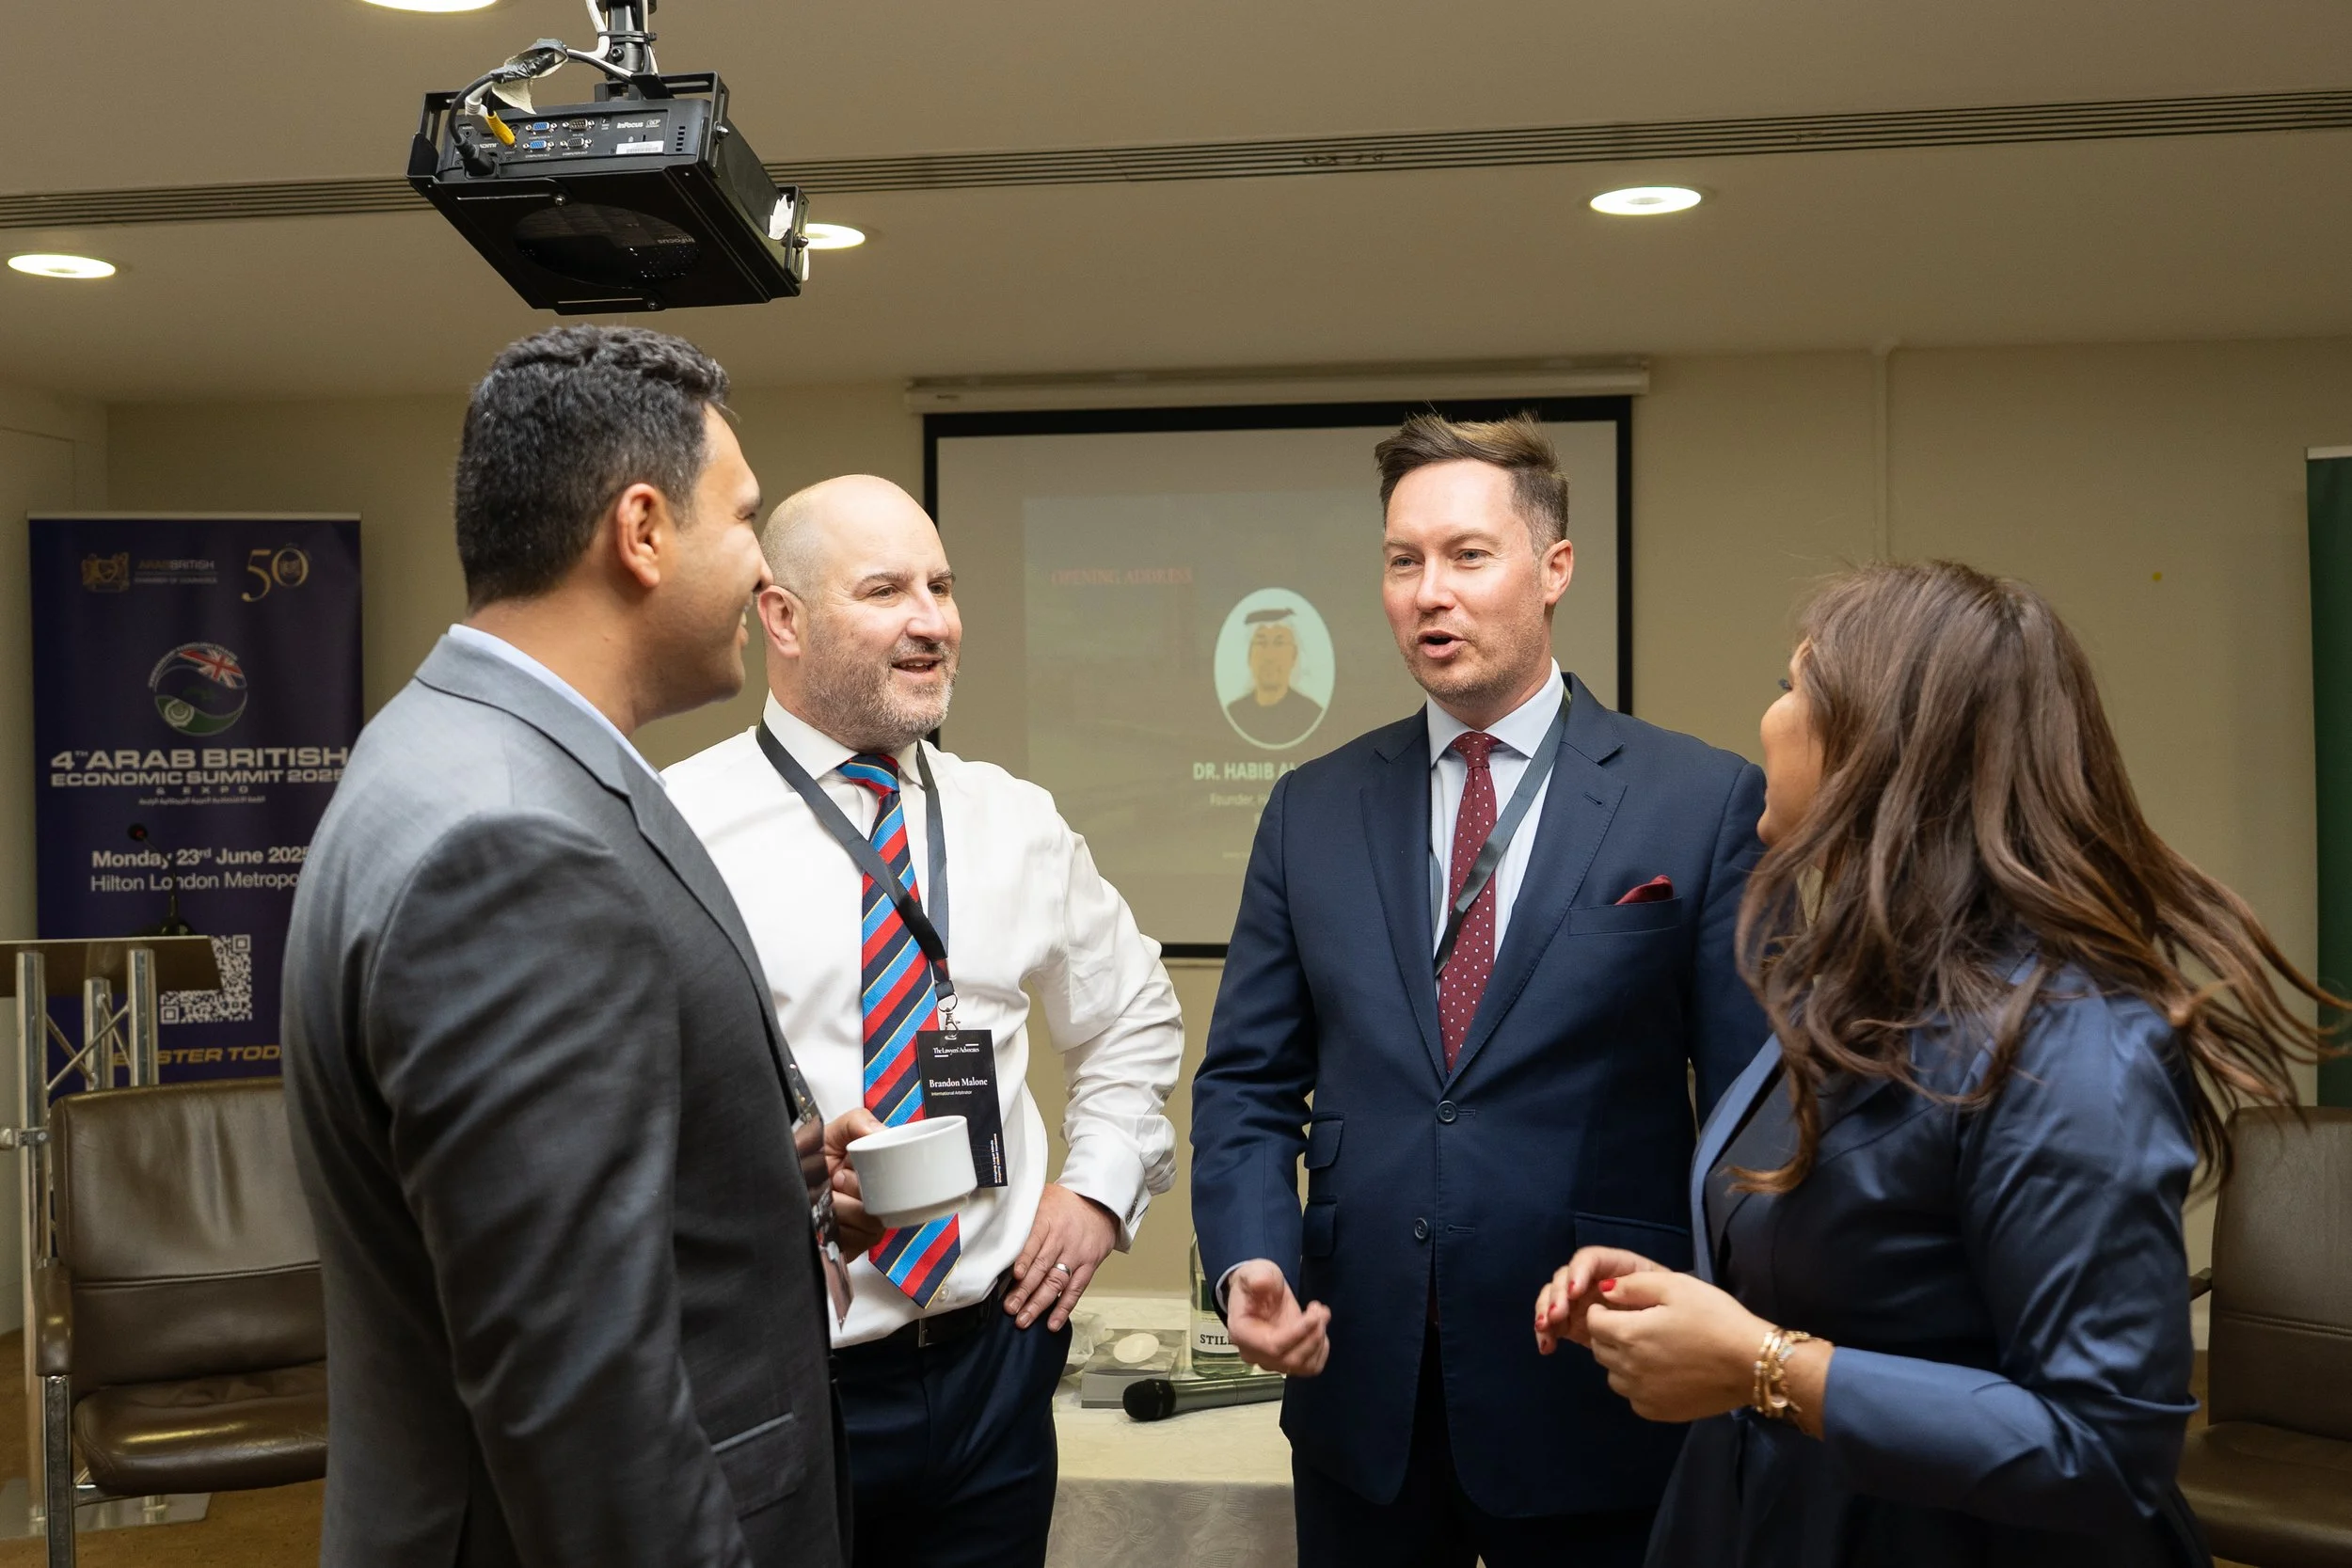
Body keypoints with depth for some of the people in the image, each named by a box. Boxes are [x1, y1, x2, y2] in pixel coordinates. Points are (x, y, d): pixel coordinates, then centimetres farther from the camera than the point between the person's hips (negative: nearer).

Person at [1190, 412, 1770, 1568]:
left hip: (1595, 1398, -2)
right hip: (1357, 1387, 3)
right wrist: (1250, 1258, -10)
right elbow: (1248, 1082, 6)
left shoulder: (1705, 802, -6)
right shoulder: (1312, 809, 4)